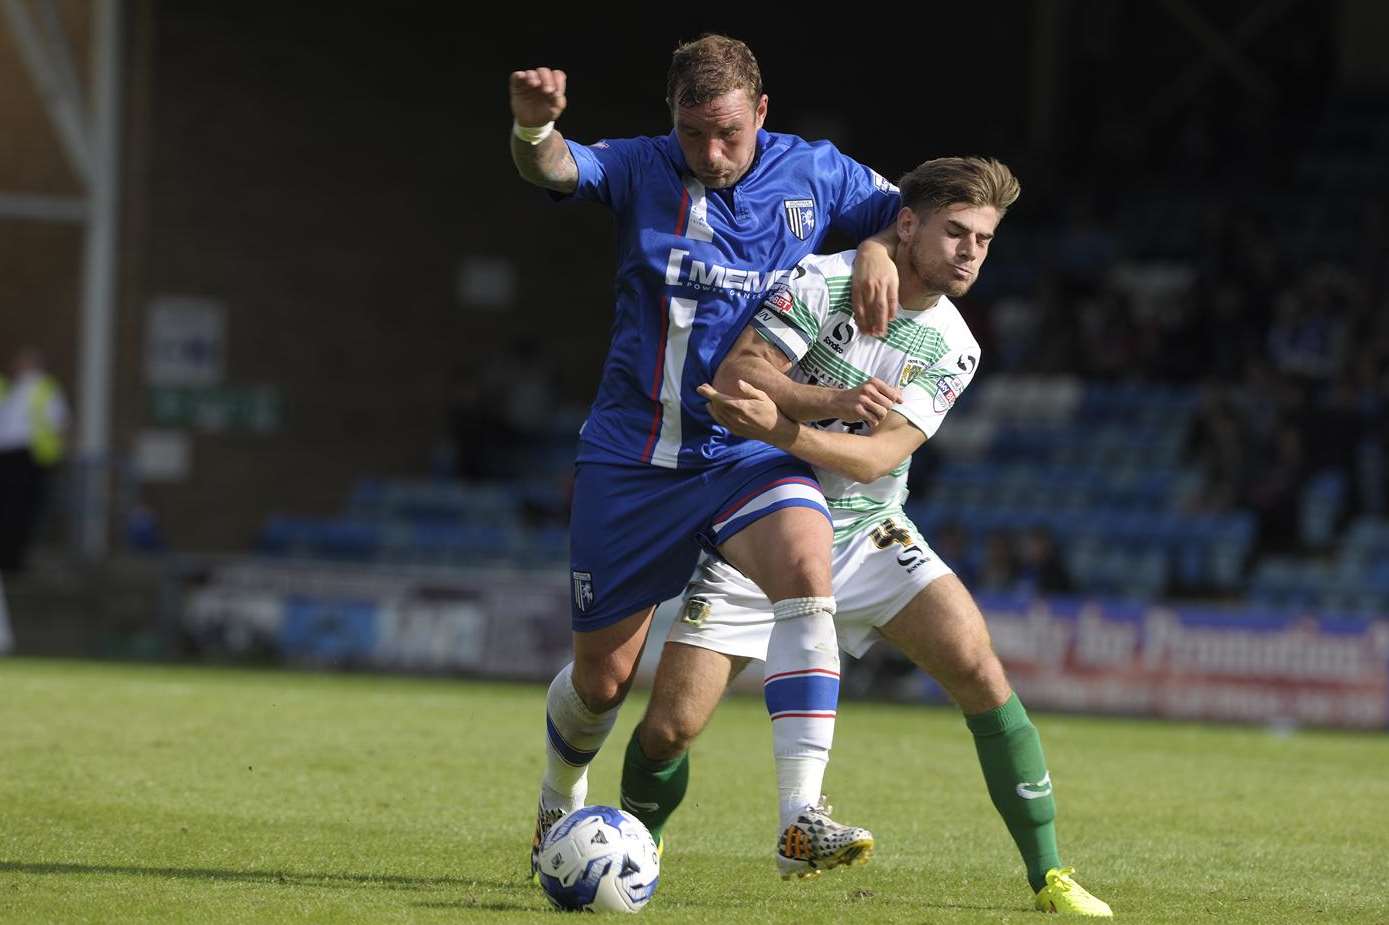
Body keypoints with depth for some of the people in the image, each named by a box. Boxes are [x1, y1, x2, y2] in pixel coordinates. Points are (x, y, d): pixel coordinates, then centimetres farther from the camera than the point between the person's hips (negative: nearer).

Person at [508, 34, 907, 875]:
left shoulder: (814, 175, 2)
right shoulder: (643, 169, -3)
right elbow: (556, 170, -22)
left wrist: (878, 248, -9)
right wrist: (533, 127, -46)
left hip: (750, 453, 0)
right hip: (633, 452, 0)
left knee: (806, 566, -32)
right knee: (604, 674, 6)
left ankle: (801, 815, -36)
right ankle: (560, 804, 40)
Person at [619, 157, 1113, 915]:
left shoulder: (952, 347, -3)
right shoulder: (822, 284, -14)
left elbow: (878, 457, -16)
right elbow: (731, 383, -21)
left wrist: (781, 428, -32)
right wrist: (845, 407, -24)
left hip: (865, 532, 3)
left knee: (977, 666, -18)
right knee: (669, 727, -9)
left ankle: (1048, 875, -11)